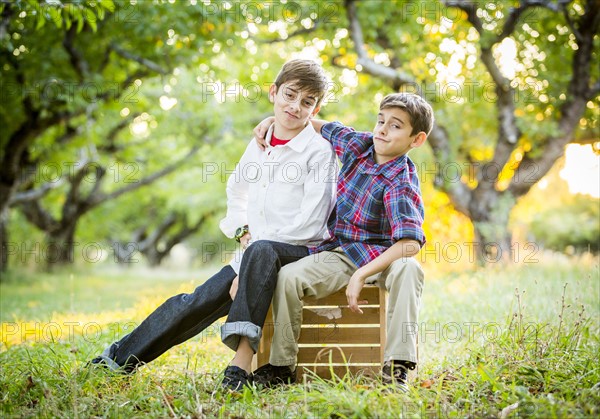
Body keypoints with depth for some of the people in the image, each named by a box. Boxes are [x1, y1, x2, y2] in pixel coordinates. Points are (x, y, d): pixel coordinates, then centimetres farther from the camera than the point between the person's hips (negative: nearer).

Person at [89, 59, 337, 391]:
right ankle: (122, 357, 10)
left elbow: (310, 223, -14)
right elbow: (236, 190, 27)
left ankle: (243, 357, -43)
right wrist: (244, 233, 7)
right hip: (254, 252, 6)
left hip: (301, 251, -6)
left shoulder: (320, 151, -8)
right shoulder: (260, 143, 10)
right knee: (197, 302, -6)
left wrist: (255, 242, -16)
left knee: (262, 251, -39)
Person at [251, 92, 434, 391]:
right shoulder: (358, 144, 0)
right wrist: (275, 120, 8)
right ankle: (282, 366, -6)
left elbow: (410, 243, -31)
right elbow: (321, 128, 21)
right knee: (288, 276, -20)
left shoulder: (400, 183, -19)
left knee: (409, 270, -37)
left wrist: (360, 277, -33)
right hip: (338, 252, 5)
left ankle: (396, 365, -33)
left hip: (379, 255, -5)